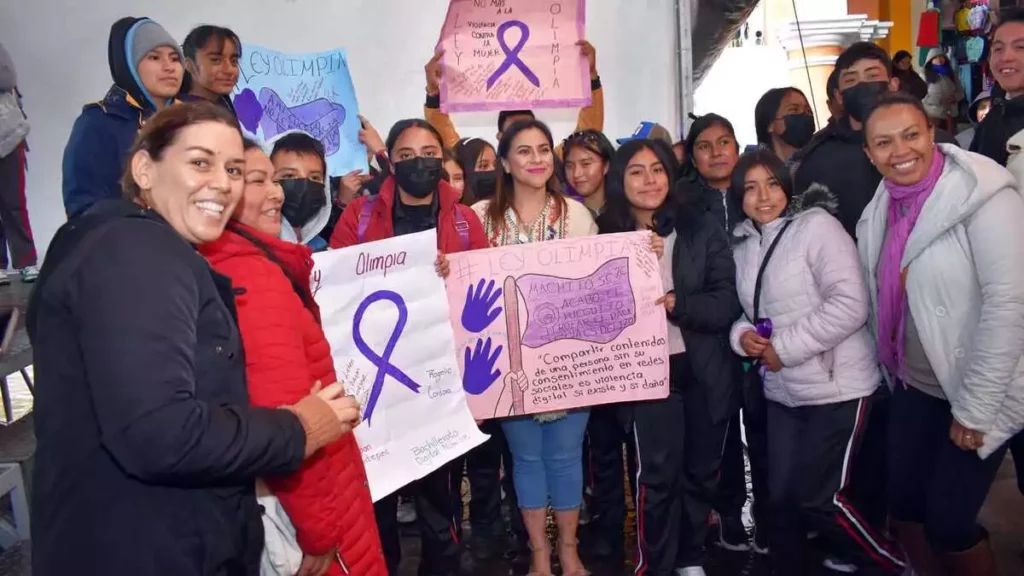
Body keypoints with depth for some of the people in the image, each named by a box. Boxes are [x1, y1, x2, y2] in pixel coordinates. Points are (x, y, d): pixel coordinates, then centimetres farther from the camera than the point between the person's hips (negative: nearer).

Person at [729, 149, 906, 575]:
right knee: (781, 498, 11)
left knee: (817, 499, -2)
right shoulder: (744, 244, 9)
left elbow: (849, 306, -20)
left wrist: (783, 347, -18)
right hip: (781, 393, 6)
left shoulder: (815, 225, -11)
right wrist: (742, 335, -6)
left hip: (836, 389, -6)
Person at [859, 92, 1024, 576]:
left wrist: (976, 406, -21)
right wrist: (893, 371, 9)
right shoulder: (881, 209, 1)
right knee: (903, 503, 13)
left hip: (976, 393, -6)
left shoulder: (981, 193, -18)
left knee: (947, 520, -1)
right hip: (916, 386, 6)